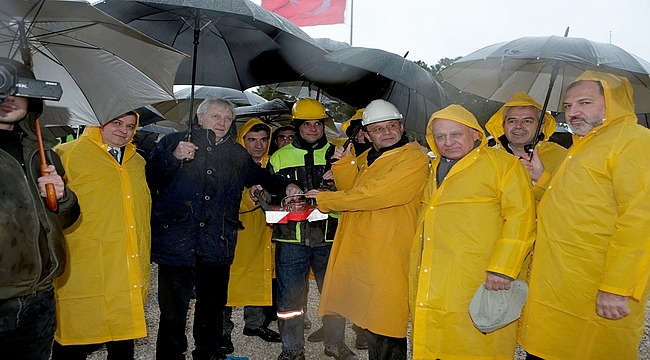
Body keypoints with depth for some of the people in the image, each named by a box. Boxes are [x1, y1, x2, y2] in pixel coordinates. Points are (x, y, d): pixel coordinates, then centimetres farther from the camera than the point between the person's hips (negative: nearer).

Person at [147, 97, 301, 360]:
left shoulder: (237, 153, 13)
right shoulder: (173, 142, 1)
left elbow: (259, 176, 25)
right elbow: (151, 180, -3)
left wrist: (285, 186, 8)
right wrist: (174, 158, -19)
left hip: (218, 246, 4)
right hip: (177, 243, -3)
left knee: (213, 306, 16)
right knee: (173, 311, 1)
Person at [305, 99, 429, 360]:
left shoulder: (414, 158, -12)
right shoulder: (370, 159, 18)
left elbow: (374, 194, -20)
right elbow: (353, 190, 17)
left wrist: (326, 199, -12)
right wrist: (345, 163, 2)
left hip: (389, 257, -8)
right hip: (362, 251, 8)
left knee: (384, 329, -1)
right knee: (371, 321, 18)